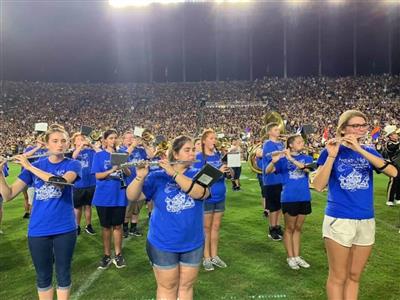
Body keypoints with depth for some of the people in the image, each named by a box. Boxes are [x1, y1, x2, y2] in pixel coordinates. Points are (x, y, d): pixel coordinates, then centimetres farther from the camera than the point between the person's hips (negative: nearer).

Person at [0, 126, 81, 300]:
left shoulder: (73, 165, -4)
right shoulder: (35, 165, 2)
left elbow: (62, 181, -26)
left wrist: (30, 167, -22)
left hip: (65, 229, -1)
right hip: (38, 230, 2)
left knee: (63, 273, 11)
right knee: (43, 276, 14)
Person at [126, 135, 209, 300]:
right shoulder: (158, 176, -5)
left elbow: (201, 193, -23)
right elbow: (131, 196, -12)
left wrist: (173, 172, -28)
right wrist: (140, 176, -31)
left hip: (193, 243, 2)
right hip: (163, 244, -2)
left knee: (186, 286, 17)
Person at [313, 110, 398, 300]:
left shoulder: (369, 152, 6)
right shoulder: (330, 151, -5)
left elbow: (393, 172, -13)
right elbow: (318, 186, -15)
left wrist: (360, 150, -20)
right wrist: (332, 156, -23)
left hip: (366, 221, 4)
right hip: (339, 220, -4)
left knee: (354, 276, 16)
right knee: (338, 277, 7)